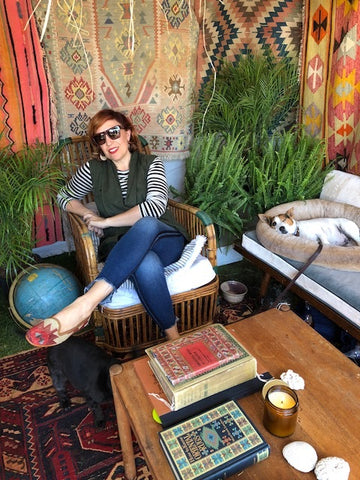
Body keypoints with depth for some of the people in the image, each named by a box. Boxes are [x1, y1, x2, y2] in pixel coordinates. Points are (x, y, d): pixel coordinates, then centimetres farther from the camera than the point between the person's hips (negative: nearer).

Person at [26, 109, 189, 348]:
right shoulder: (93, 169, 6)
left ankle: (85, 304, -45)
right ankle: (173, 337, -27)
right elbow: (64, 197, 21)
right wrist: (89, 214, 0)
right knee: (148, 265, -40)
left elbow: (156, 205, -17)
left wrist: (106, 221, -16)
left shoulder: (151, 163, 1)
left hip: (164, 240, 0)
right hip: (122, 249, 0)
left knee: (146, 224, -40)